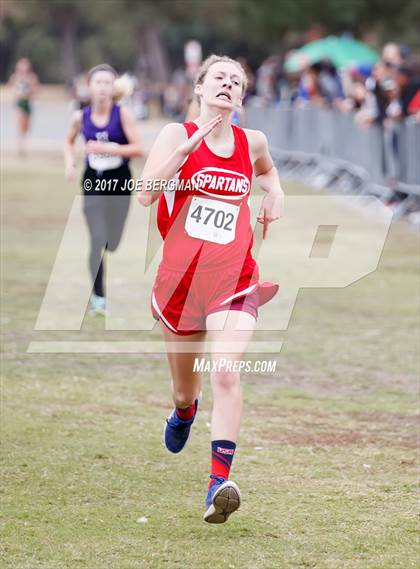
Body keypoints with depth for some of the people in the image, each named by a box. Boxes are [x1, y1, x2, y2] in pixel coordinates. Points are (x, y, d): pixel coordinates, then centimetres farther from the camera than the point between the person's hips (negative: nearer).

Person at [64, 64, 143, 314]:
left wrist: (108, 149, -24)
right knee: (96, 240, -10)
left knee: (115, 241, 8)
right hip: (93, 181, 1)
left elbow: (138, 148, -13)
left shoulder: (123, 114, -11)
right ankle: (98, 296, -6)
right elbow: (70, 141, 18)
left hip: (119, 181, -1)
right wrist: (70, 162, 1)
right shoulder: (81, 117, -3)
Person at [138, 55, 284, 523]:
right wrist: (189, 147, -21)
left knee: (226, 376, -20)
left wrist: (275, 195, 13)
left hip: (233, 278, 0)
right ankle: (184, 412, 54)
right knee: (184, 383, 16)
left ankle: (219, 483, -26)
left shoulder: (252, 142, 9)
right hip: (180, 274, 0)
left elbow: (266, 170, 35)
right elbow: (145, 193, -16)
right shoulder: (177, 134, -1)